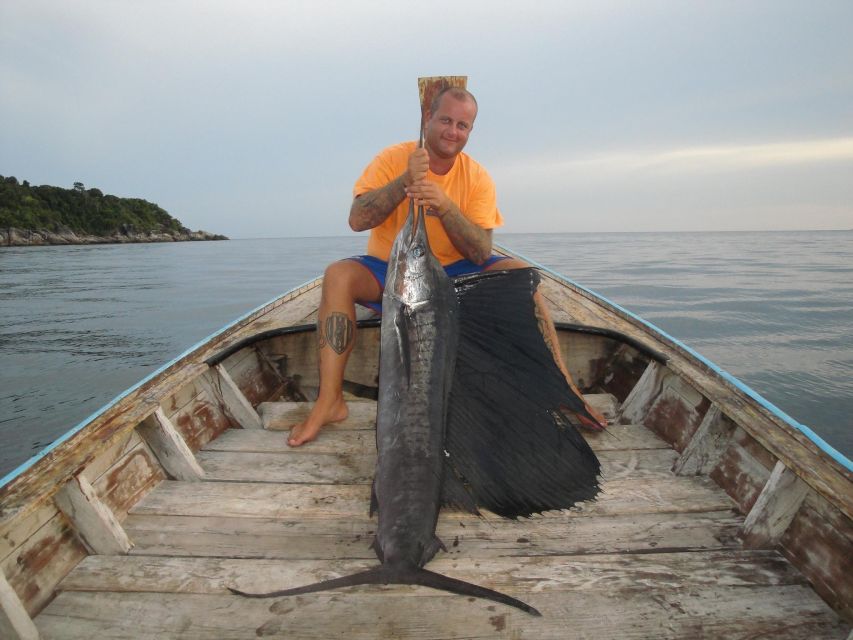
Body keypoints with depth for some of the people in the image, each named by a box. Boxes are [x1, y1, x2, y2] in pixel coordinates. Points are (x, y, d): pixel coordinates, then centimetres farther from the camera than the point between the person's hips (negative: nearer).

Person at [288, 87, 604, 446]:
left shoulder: (477, 178, -5)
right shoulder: (393, 159, -8)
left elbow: (481, 254, -16)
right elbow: (356, 221, -20)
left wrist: (445, 207, -30)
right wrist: (405, 181, -31)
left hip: (453, 272, 2)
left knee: (519, 273, -20)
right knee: (338, 275, -30)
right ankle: (330, 401, -27)